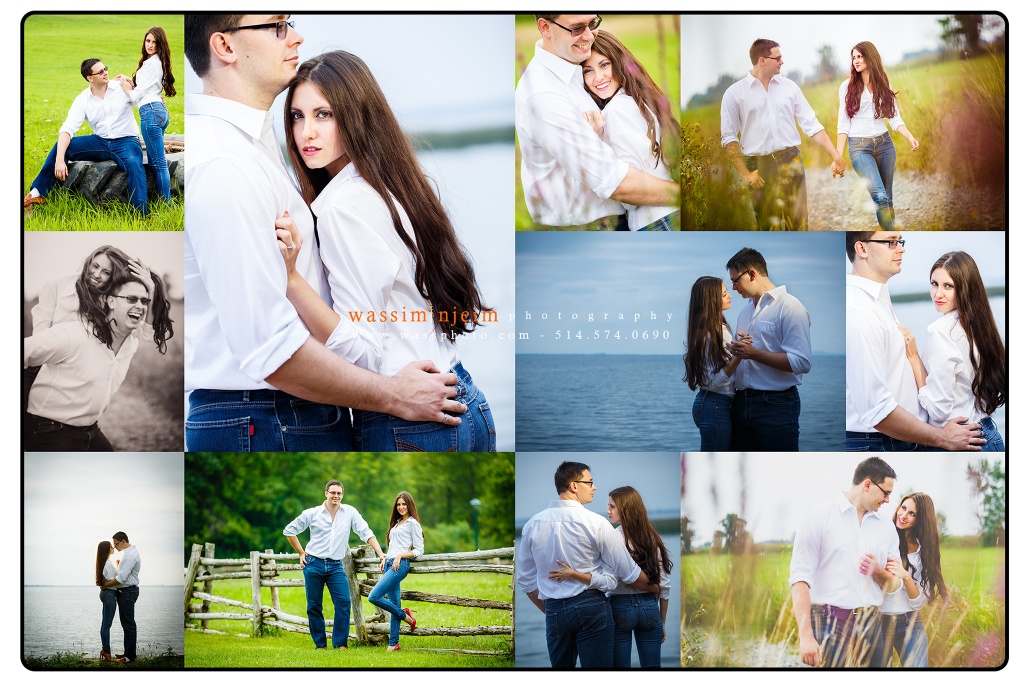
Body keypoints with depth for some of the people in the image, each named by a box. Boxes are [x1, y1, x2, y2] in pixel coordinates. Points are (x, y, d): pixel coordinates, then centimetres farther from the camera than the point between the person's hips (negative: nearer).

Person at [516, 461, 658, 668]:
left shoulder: (532, 524, 3)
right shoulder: (596, 523, -9)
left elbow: (525, 579, 10)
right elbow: (629, 573, -4)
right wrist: (655, 589, 14)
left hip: (554, 611, 4)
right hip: (591, 606, -4)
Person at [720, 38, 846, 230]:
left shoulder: (789, 87, 7)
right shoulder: (734, 93, -1)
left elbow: (812, 125, 7)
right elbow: (729, 137, 0)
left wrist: (836, 156, 1)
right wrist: (745, 174, -7)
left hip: (791, 161, 2)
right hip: (760, 166, -2)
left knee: (799, 223, 1)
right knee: (769, 228, 4)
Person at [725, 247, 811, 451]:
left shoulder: (789, 307, -10)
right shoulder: (746, 309, 16)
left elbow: (801, 362, -19)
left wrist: (753, 353, -19)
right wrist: (735, 350, 3)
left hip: (776, 404, -8)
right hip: (742, 402, 8)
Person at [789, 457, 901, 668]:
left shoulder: (886, 528, 13)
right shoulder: (820, 516, -3)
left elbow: (894, 585, 16)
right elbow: (800, 577, -10)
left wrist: (877, 571, -8)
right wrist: (806, 636, -20)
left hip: (870, 626, 5)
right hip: (829, 623, -4)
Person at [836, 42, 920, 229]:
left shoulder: (884, 86, 9)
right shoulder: (847, 86, 2)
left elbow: (894, 119, 4)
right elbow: (843, 123, 0)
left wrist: (910, 137, -14)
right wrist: (838, 156, -7)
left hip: (884, 144, 3)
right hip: (859, 147, -3)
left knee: (887, 198, 6)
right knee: (880, 197, -17)